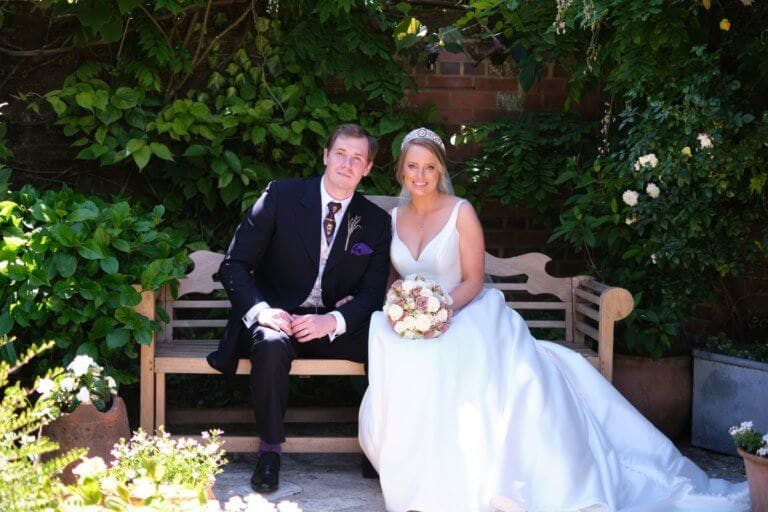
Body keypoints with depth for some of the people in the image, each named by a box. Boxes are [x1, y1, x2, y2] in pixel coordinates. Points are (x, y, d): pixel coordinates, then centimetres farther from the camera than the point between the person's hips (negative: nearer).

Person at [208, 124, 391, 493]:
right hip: (278, 316, -2)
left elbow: (372, 293, 2)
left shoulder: (376, 222, 4)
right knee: (272, 344, -37)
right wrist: (260, 310, -23)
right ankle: (270, 449, -16)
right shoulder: (281, 196, -4)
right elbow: (234, 265, -4)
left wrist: (332, 321, -19)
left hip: (335, 326, 2)